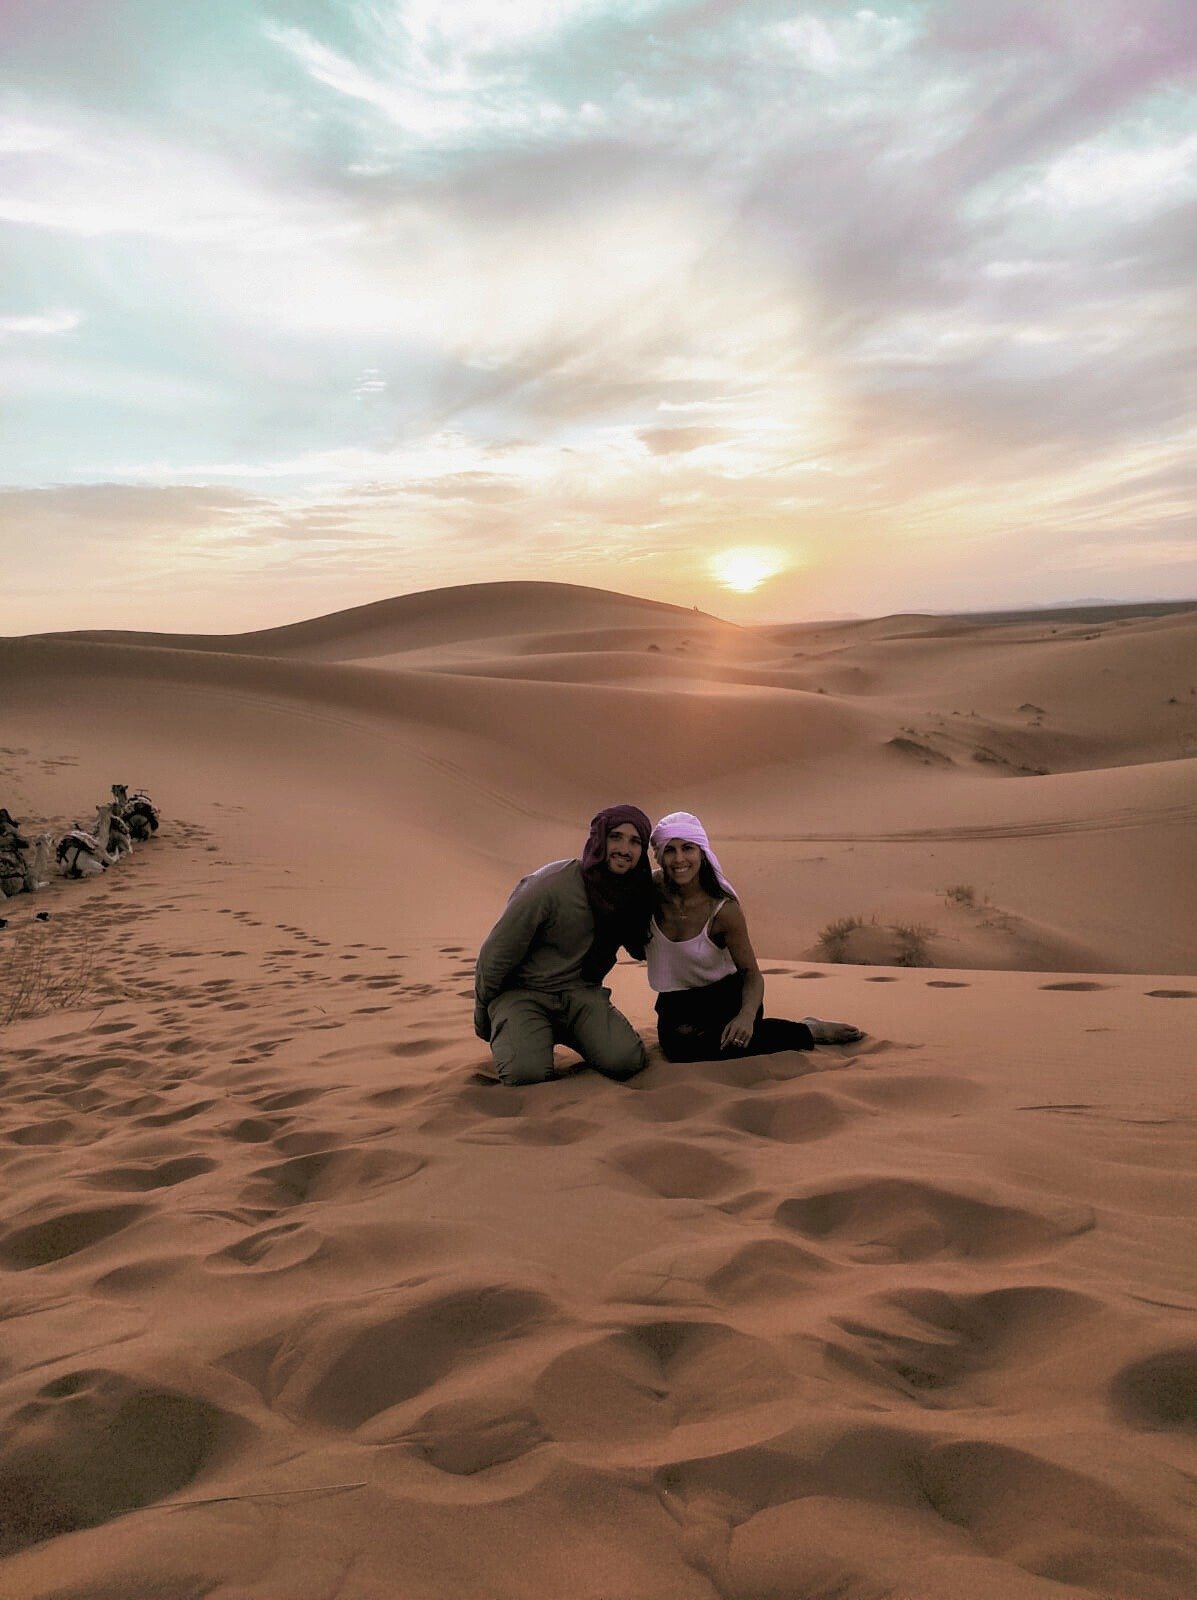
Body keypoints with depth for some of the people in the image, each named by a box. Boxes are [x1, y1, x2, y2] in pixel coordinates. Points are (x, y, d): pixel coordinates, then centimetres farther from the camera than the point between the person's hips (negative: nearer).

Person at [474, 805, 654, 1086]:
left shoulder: (637, 893, -6)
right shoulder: (549, 886, -23)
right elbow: (496, 955, -12)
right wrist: (483, 1017, -1)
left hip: (580, 992, 4)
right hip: (523, 992, -4)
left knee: (627, 1062, -23)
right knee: (527, 1073, -31)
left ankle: (568, 1034, 8)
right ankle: (510, 1034, 5)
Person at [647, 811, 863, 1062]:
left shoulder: (724, 910, -20)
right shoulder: (650, 893, -14)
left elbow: (751, 973, -14)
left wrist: (747, 1015, -34)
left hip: (726, 994, -3)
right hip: (676, 1003, 3)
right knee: (679, 1045, -30)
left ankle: (808, 1031, -6)